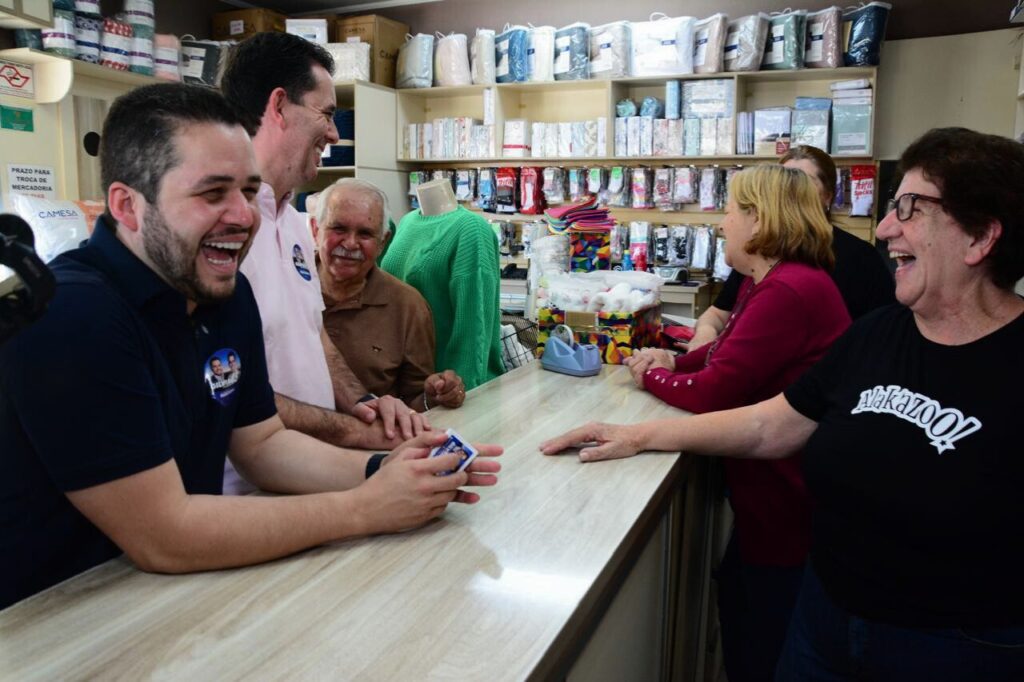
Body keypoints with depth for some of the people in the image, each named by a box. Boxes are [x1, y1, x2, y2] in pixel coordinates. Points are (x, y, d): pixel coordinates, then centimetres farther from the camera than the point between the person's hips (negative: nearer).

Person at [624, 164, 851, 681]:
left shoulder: (789, 292, -27)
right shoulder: (769, 283, 8)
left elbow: (712, 394, -28)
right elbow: (732, 351, 16)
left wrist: (650, 376, -9)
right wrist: (674, 360, -2)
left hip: (786, 507, -10)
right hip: (767, 496, 10)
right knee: (736, 605, 25)